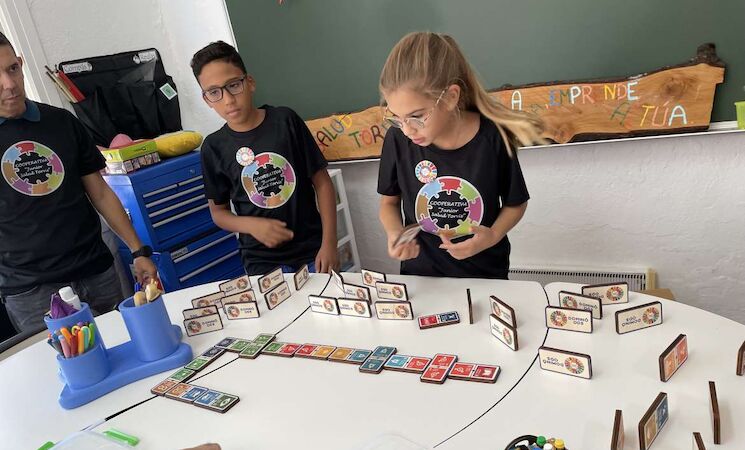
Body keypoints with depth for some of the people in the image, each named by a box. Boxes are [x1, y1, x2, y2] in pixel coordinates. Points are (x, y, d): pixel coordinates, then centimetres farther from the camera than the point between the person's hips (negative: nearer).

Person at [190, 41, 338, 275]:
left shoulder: (285, 120, -6)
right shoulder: (214, 147, -3)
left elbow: (322, 181, -3)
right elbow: (218, 211, 7)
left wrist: (329, 243, -10)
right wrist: (251, 225, -13)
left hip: (312, 251, 0)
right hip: (262, 262, 0)